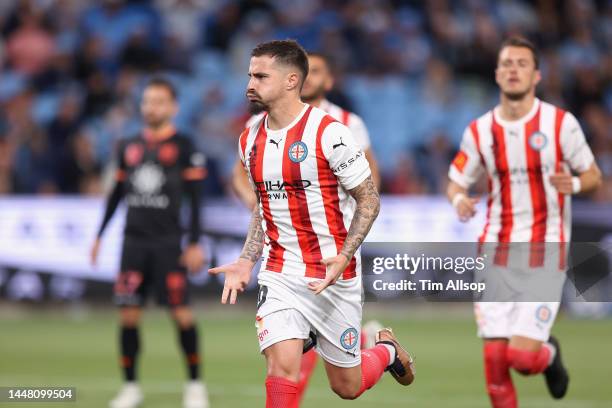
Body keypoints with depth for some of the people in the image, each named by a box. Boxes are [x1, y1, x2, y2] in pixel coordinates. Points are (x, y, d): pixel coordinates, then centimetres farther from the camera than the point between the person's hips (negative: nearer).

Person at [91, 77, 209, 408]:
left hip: (168, 241, -4)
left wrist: (195, 244, -8)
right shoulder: (129, 147, 12)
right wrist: (99, 235, 16)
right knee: (128, 314, 1)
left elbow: (195, 198, -3)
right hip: (134, 240, 4)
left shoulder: (183, 146, -1)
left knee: (181, 312, -6)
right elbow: (117, 194, 19)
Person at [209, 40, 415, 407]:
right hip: (279, 274, 4)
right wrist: (246, 261, 7)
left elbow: (369, 200, -9)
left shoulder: (329, 133, -14)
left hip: (335, 272, -4)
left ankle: (387, 349, 38)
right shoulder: (250, 141, 6)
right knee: (282, 368, -19)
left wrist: (344, 257, -21)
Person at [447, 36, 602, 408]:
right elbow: (456, 183, 13)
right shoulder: (480, 131, 4)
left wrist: (573, 184, -19)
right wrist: (459, 200, -11)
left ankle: (549, 354, 23)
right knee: (495, 358, -4)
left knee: (523, 356, -12)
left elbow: (593, 176, 4)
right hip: (497, 251, 3)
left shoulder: (561, 123, -4)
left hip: (545, 252, -3)